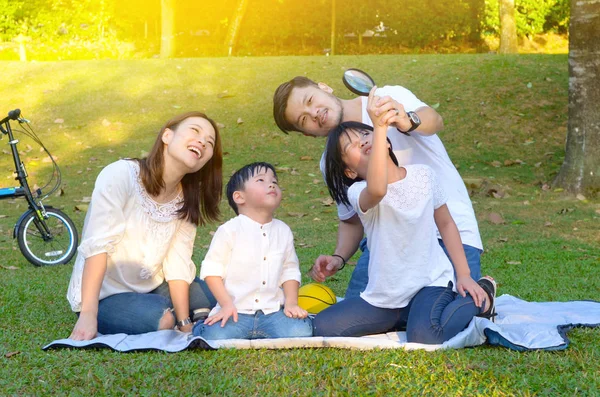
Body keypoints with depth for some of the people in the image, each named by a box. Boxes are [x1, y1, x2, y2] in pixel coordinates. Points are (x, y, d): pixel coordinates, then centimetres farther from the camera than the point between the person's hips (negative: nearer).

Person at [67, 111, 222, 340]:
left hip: (150, 288, 6)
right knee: (160, 318, -30)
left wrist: (185, 324, -16)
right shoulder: (120, 175, -20)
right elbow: (97, 246, -26)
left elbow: (178, 264, -6)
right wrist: (88, 316, -33)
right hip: (103, 295, -6)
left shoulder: (186, 201, -1)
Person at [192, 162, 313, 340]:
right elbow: (211, 270, -4)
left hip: (272, 311, 3)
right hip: (236, 311, -3)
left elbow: (290, 271, 14)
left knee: (299, 331, -24)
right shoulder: (230, 230, -5)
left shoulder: (283, 231, 9)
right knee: (215, 336, -29)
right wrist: (227, 304, -12)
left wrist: (291, 302, 0)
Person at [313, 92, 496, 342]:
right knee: (322, 327, -11)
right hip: (384, 297, 2)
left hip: (431, 282, -1)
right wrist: (380, 126, -43)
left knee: (424, 338, -31)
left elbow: (446, 223, 12)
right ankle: (401, 320, 10)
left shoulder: (424, 176, -1)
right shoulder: (358, 193, -13)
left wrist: (464, 275, 4)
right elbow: (377, 190, -40)